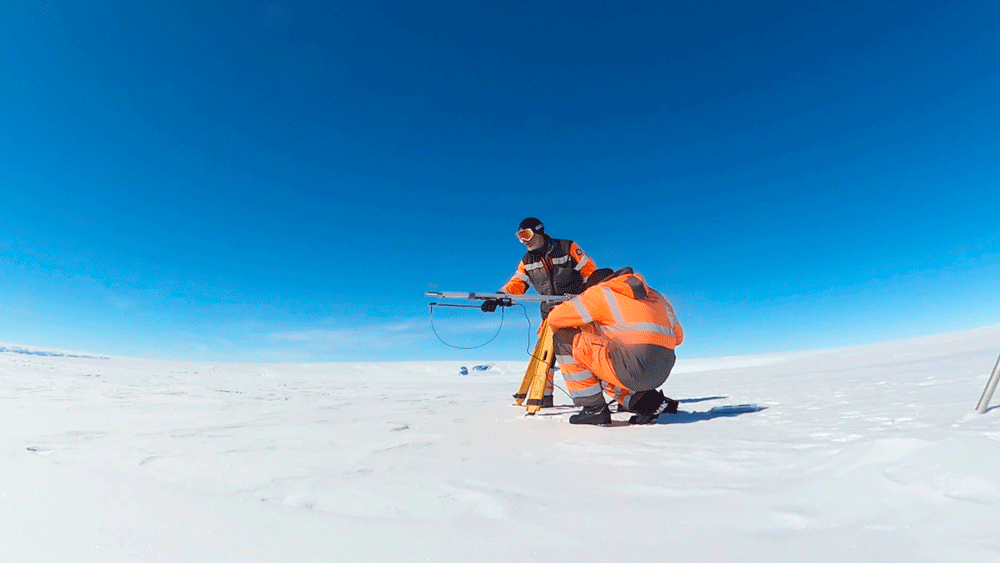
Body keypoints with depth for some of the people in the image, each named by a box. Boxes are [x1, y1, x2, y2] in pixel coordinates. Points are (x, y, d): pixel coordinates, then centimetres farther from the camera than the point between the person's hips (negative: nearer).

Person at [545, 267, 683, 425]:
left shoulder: (602, 291, 6)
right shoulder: (654, 295, 25)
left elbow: (555, 318, 5)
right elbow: (677, 336, 27)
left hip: (633, 369, -8)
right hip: (661, 374, 8)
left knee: (564, 339, 4)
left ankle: (594, 410, 5)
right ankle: (649, 402, 13)